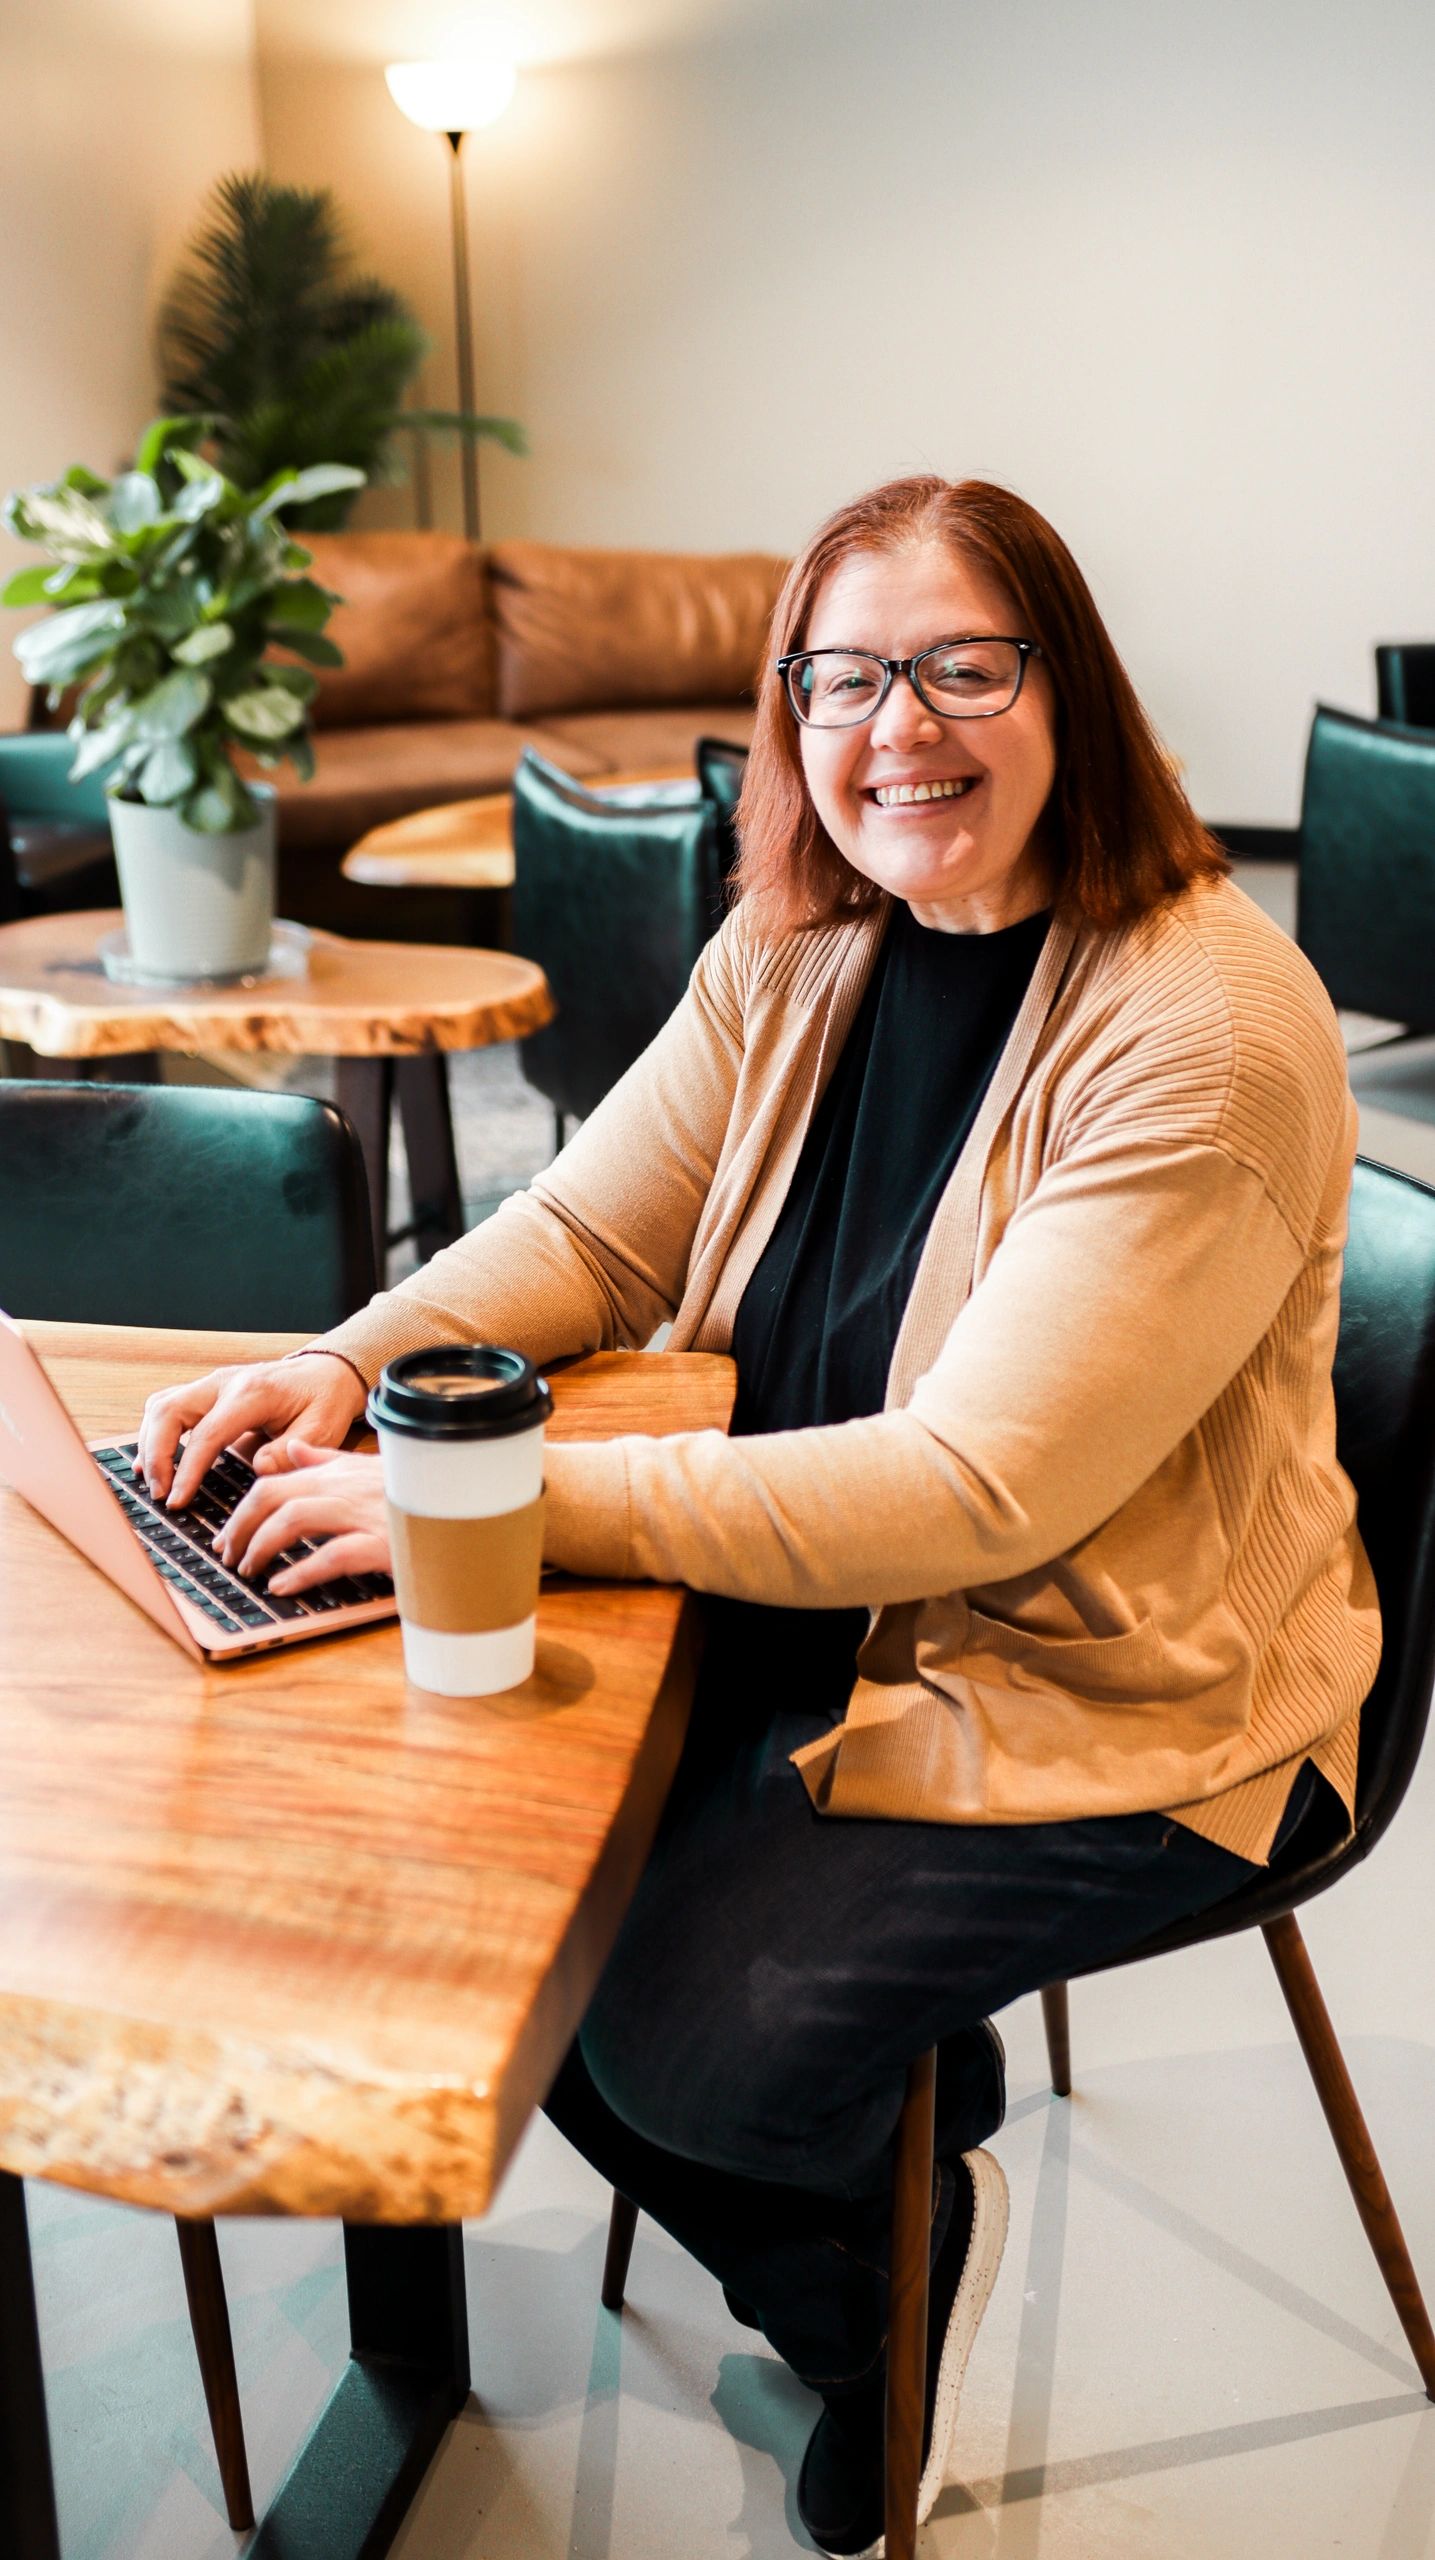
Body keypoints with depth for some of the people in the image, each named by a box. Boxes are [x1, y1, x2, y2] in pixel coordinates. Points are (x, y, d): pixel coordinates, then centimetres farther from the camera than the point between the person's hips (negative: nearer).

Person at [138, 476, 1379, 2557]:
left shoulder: (1210, 1031, -23)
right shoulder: (802, 951, 0)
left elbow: (977, 1487, -29)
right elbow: (587, 1234, 5)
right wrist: (353, 1366, -16)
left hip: (1112, 1693, -7)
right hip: (804, 1606, 7)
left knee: (695, 2025, -19)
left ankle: (906, 2242, 20)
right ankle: (865, 2282, 20)